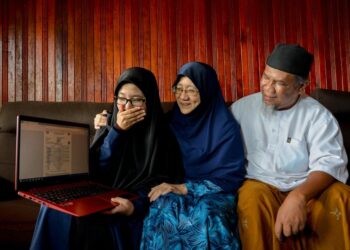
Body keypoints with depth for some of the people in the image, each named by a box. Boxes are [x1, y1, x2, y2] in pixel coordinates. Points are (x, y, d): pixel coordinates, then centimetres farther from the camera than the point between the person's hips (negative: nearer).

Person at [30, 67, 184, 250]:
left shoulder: (162, 135, -2)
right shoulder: (108, 127, 8)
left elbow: (161, 181, -8)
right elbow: (97, 172, -4)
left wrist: (135, 205, -26)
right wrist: (117, 131, -14)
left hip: (138, 209, -3)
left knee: (91, 222, -30)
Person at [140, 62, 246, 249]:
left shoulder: (226, 127, -6)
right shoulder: (169, 121, 6)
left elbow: (231, 177, -8)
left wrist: (184, 188, -16)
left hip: (214, 194, -2)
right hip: (174, 190, 3)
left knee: (205, 215, -34)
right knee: (165, 209, -30)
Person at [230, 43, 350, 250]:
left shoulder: (318, 115, -2)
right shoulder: (242, 107, 4)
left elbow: (329, 162, -15)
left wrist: (298, 196, -34)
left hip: (308, 188, 1)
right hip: (261, 185, 0)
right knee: (252, 197, -34)